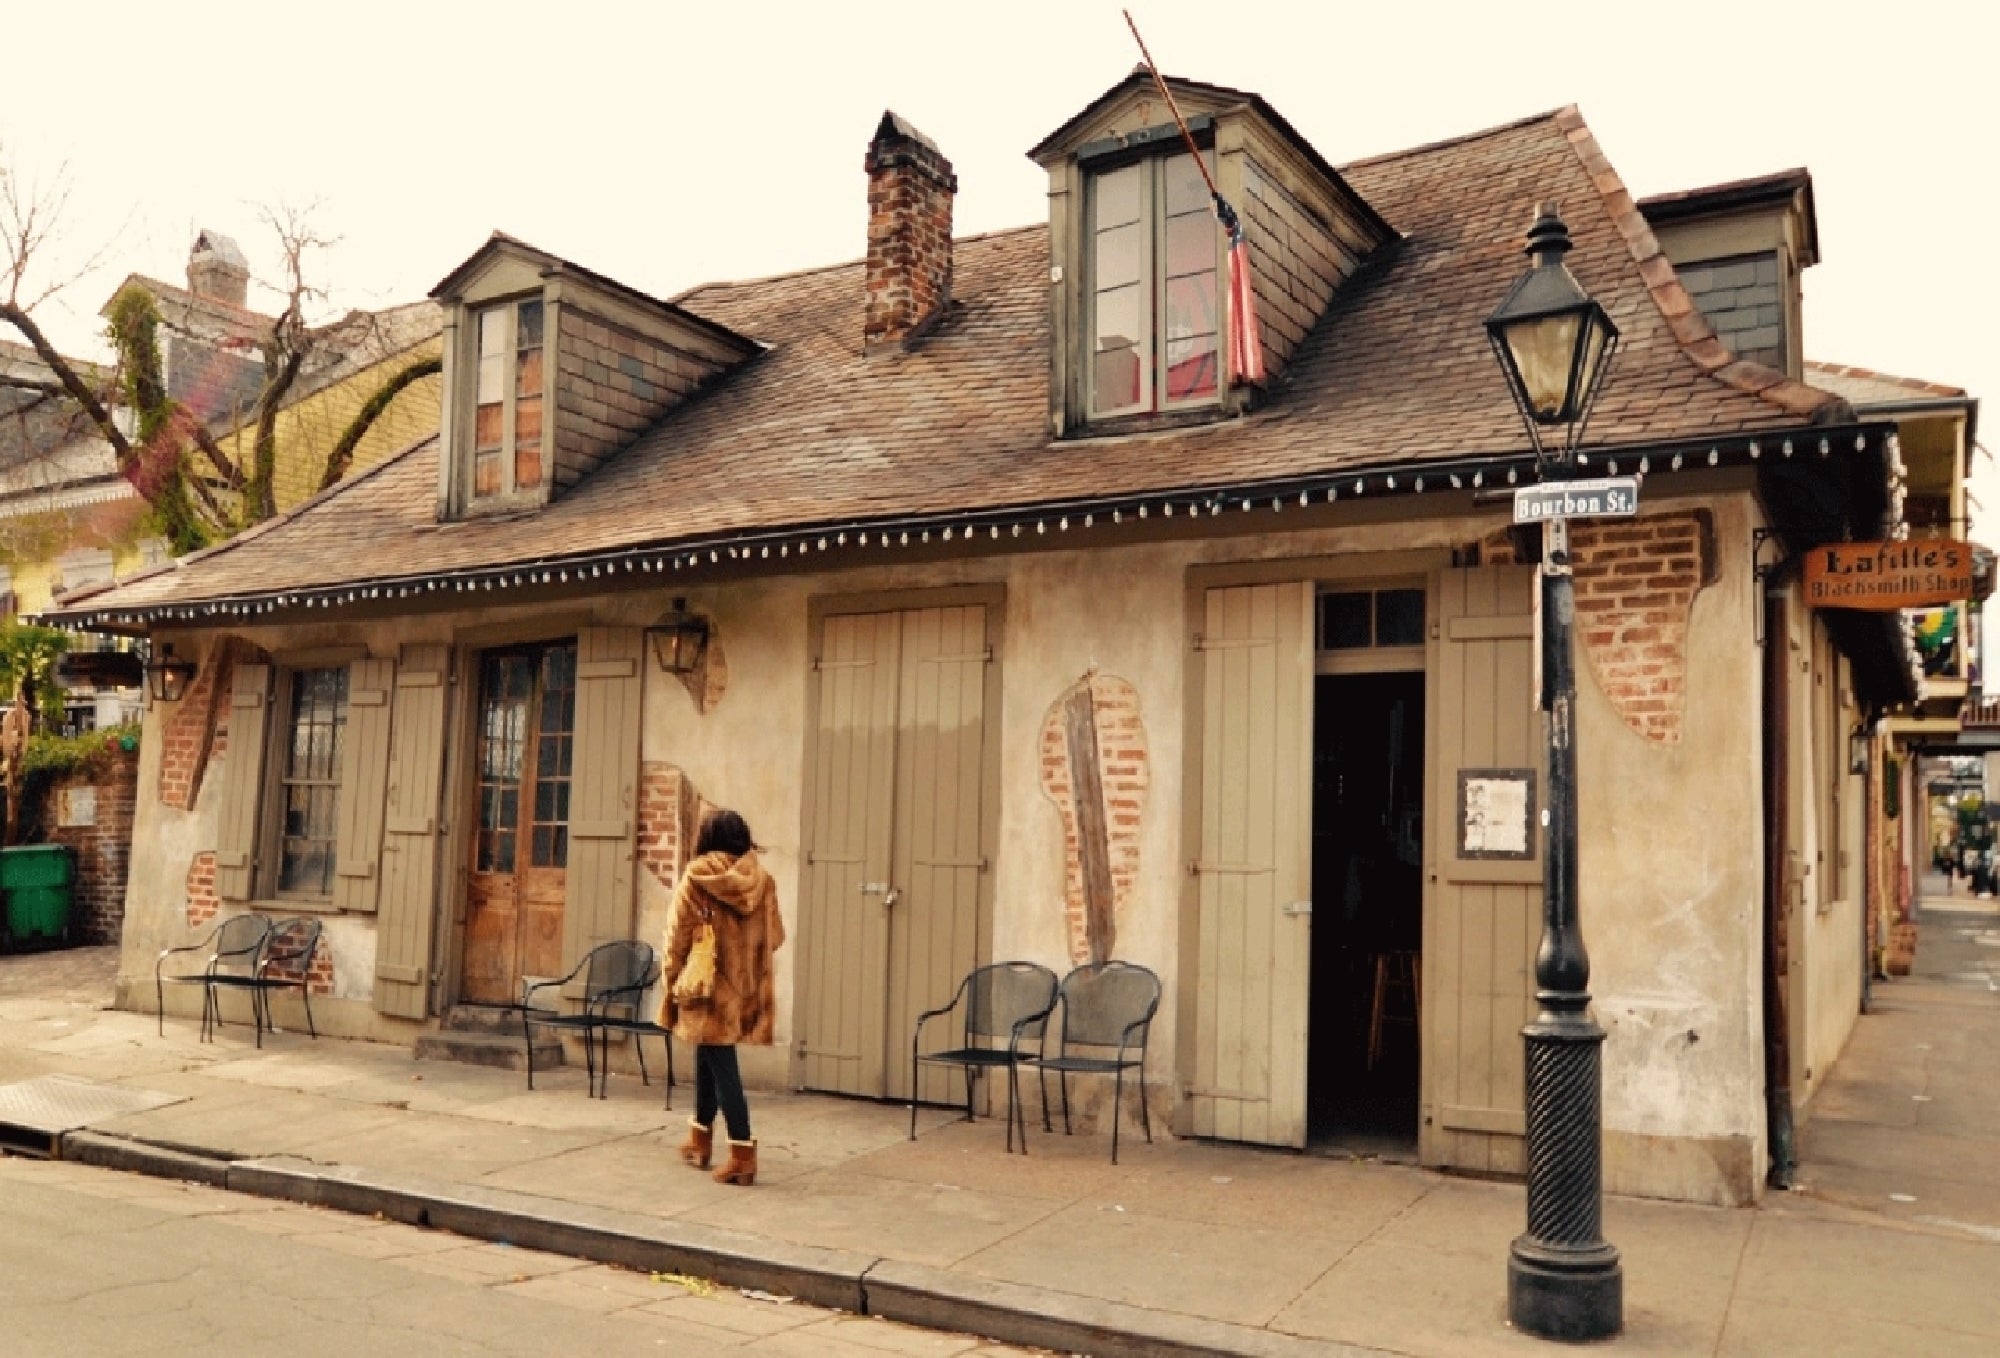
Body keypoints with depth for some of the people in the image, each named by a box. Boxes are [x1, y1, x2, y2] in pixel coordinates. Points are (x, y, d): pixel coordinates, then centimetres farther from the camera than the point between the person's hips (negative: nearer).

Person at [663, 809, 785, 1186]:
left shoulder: (695, 879, -8)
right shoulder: (762, 880, 0)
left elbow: (678, 939, -7)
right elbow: (775, 937, 6)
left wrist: (673, 985, 4)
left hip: (708, 988, -4)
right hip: (748, 989, 5)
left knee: (722, 1067, -1)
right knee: (709, 1058, 21)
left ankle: (742, 1155, -4)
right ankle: (700, 1141, 33)